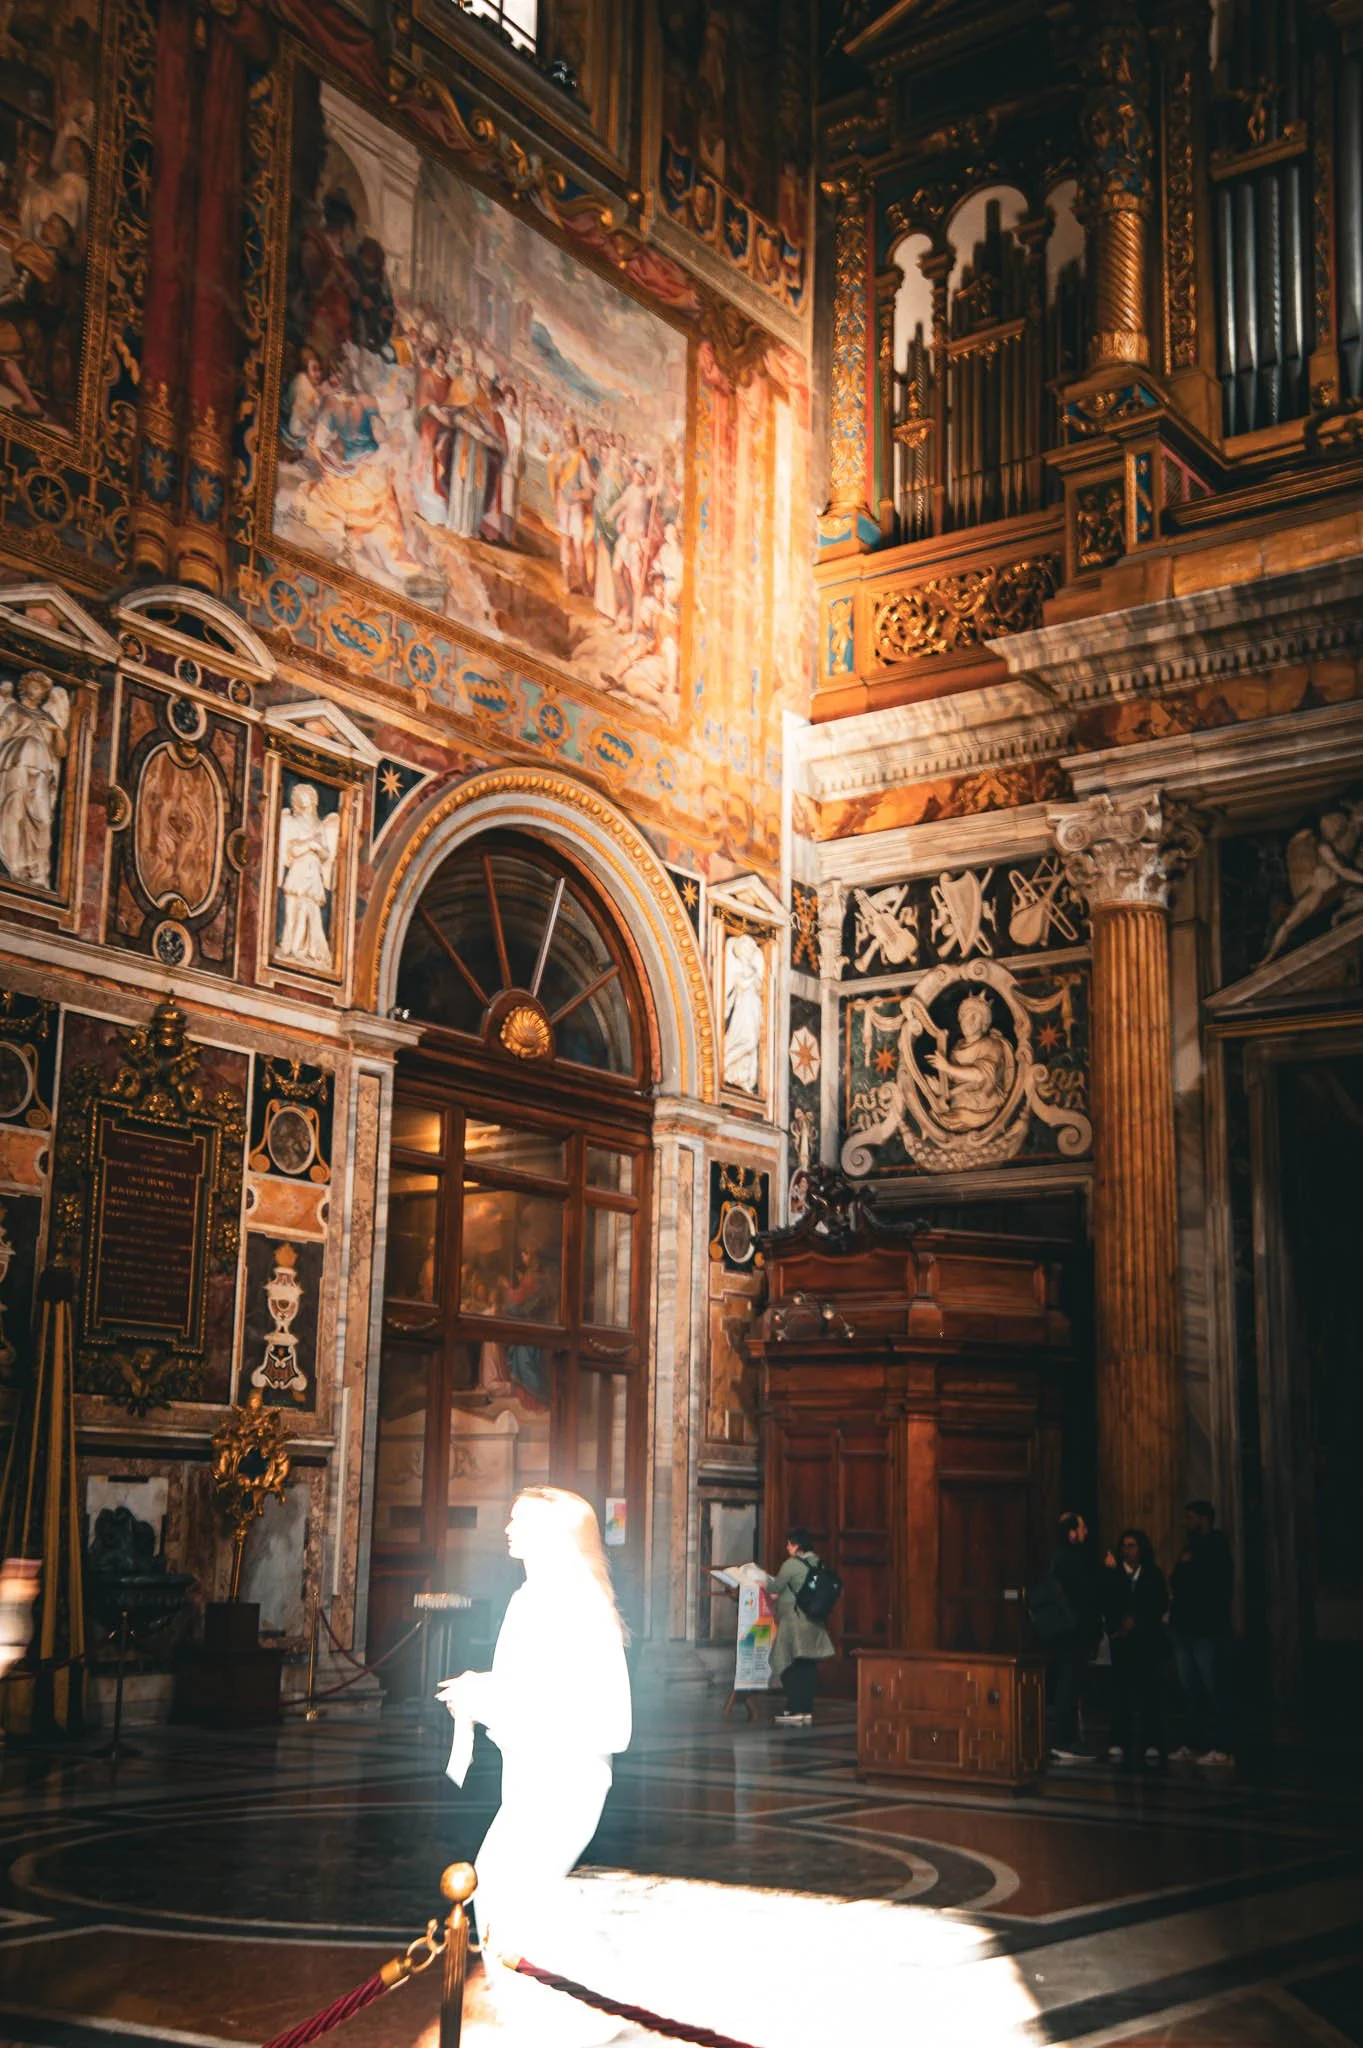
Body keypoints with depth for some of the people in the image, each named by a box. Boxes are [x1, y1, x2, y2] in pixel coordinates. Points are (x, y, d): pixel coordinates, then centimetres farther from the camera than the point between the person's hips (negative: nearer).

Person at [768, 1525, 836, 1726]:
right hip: (814, 1623, 7)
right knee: (809, 1668, 9)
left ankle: (794, 1710, -4)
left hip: (794, 1620, -7)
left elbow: (775, 1590, -6)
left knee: (790, 1667, -1)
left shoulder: (792, 1564, -11)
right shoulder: (818, 1564, 9)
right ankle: (807, 1710, 11)